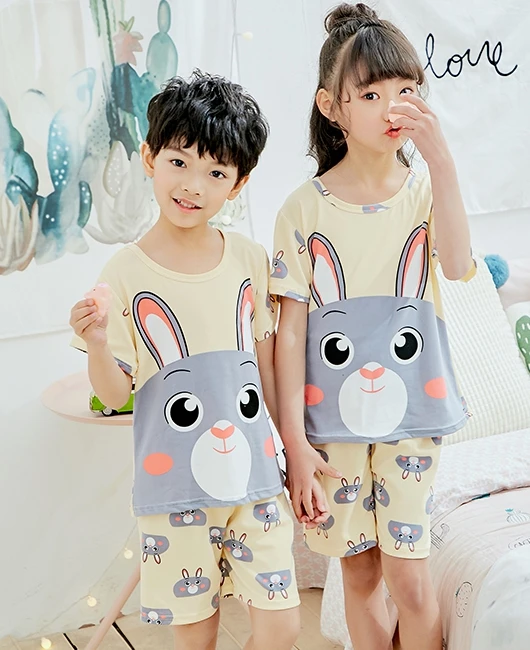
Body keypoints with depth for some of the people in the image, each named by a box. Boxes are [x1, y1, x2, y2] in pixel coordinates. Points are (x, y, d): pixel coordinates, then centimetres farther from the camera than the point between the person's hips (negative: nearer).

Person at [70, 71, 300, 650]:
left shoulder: (250, 260, 1)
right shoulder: (125, 274, -9)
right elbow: (114, 395, -6)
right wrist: (97, 345, -25)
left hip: (253, 473, 3)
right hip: (174, 485, -2)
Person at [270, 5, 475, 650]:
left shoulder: (424, 190, -1)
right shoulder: (305, 208, -5)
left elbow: (458, 265, -22)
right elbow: (290, 330, -5)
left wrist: (439, 158, -27)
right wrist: (295, 442, -6)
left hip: (409, 413, 0)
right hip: (332, 422, 0)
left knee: (409, 577, 4)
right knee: (360, 574, 12)